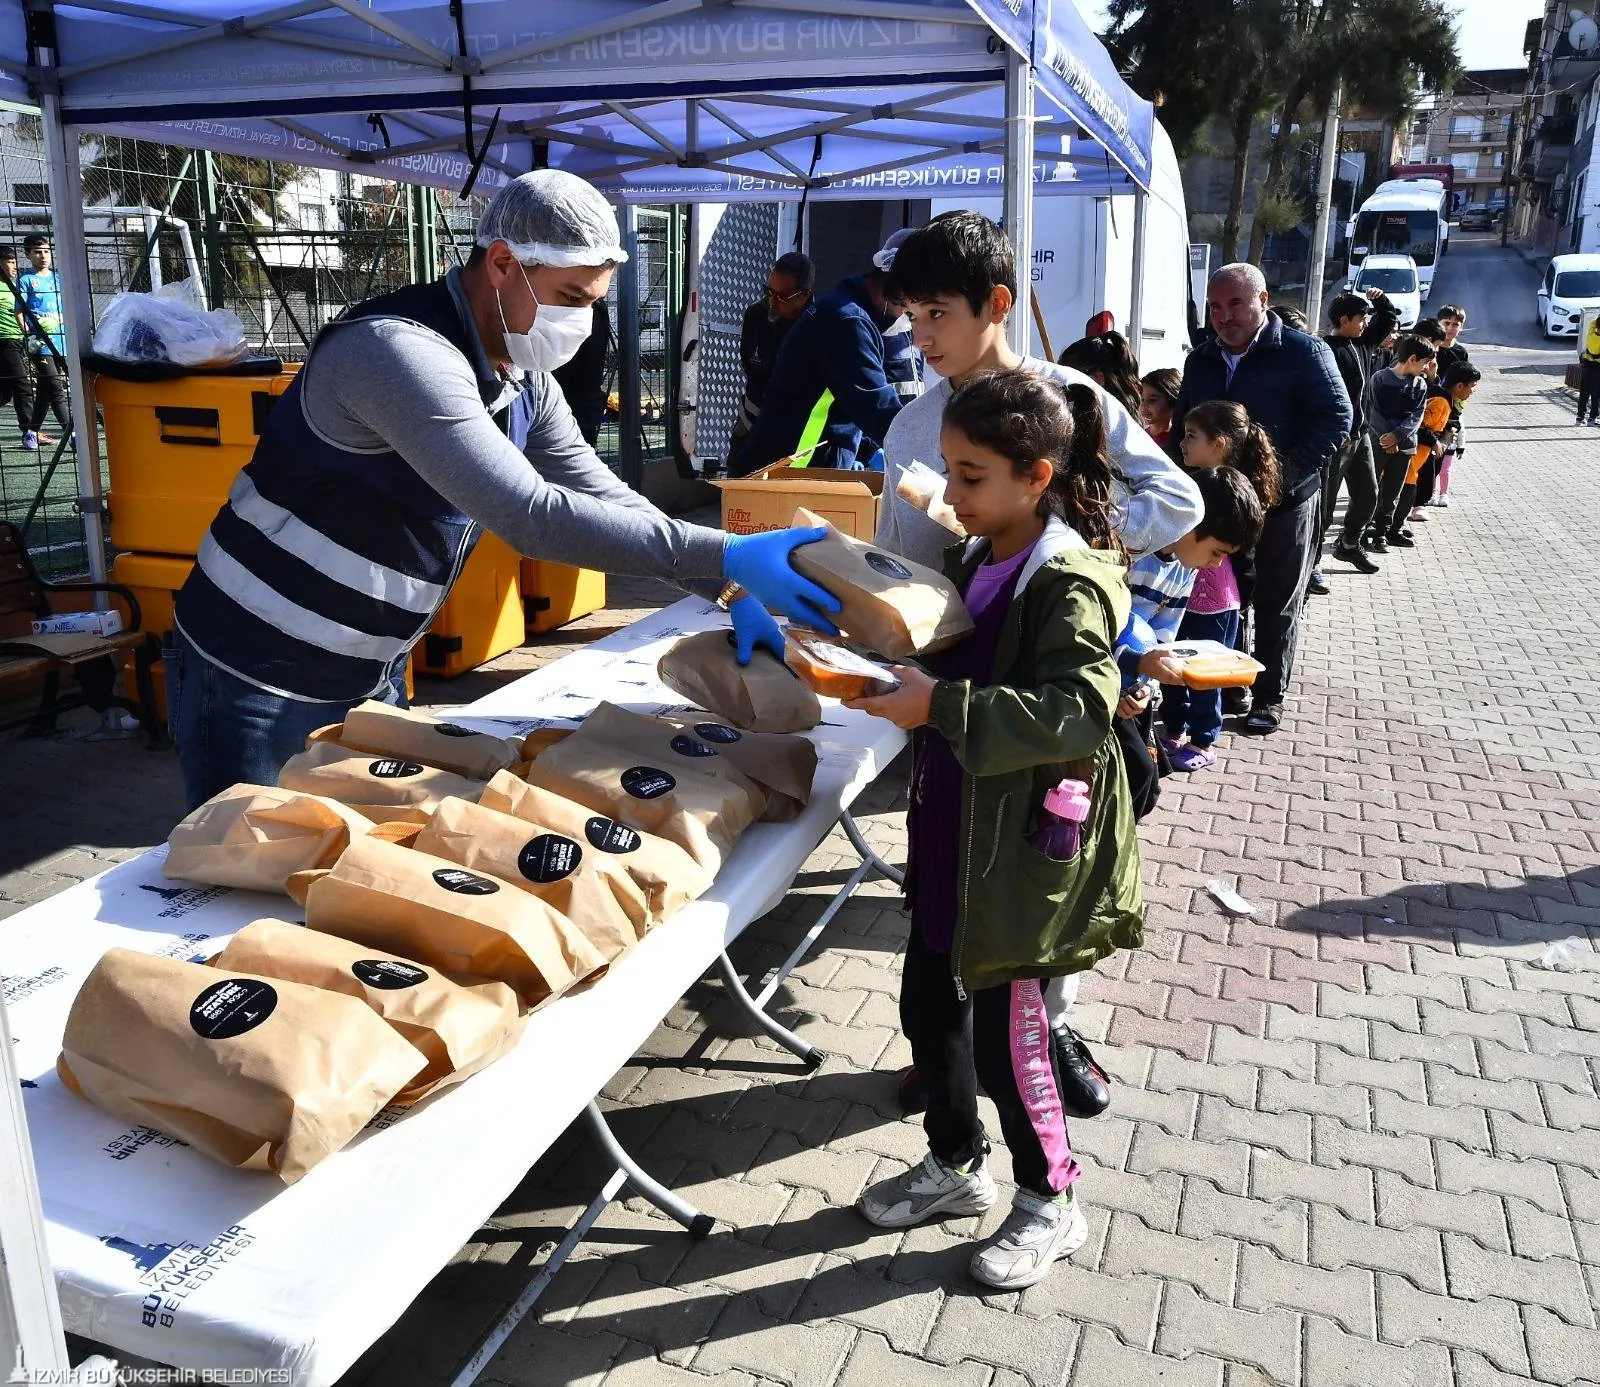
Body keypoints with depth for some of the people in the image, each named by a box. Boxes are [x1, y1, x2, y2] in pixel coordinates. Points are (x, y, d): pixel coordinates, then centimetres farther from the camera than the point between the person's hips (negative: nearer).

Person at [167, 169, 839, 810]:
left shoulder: (523, 380, 1)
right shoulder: (399, 351, -27)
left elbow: (606, 499, 3)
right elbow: (532, 517, -37)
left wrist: (730, 591, -10)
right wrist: (727, 556, -36)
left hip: (371, 675, 8)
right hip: (257, 677, -8)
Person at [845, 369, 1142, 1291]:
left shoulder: (1071, 583, -18)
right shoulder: (974, 562, 8)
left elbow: (1078, 713, -29)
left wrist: (942, 707, -33)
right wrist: (900, 674, 2)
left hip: (1025, 848, -8)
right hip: (955, 835, 9)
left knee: (1005, 1033, 4)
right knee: (929, 1004, 18)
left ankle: (1052, 1203, 28)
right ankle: (957, 1165, 40)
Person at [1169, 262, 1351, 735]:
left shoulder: (1304, 353, -7)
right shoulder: (1200, 360, 10)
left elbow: (1337, 418, -11)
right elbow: (1181, 427, 18)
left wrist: (1289, 471, -21)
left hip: (1284, 502, -4)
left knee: (1277, 605, 6)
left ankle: (1270, 696, 18)